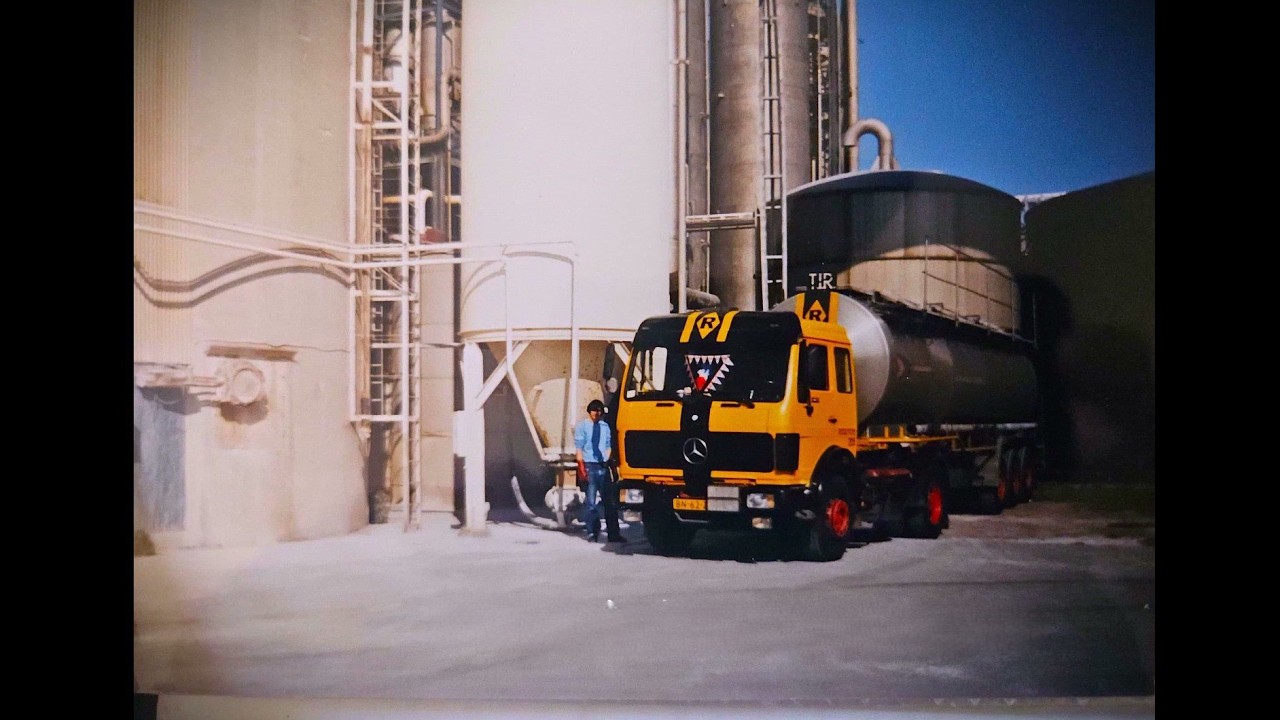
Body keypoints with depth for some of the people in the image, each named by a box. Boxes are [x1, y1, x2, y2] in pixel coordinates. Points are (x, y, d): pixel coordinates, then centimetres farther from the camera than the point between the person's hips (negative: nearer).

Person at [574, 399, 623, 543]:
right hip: (589, 466, -5)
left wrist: (607, 460, 5)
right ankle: (592, 532, 9)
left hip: (603, 466, 5)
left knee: (610, 501, 5)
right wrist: (582, 467, -11)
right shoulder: (582, 426, -2)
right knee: (591, 501, -1)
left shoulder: (605, 426, 12)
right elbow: (579, 448, -5)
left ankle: (613, 534, 10)